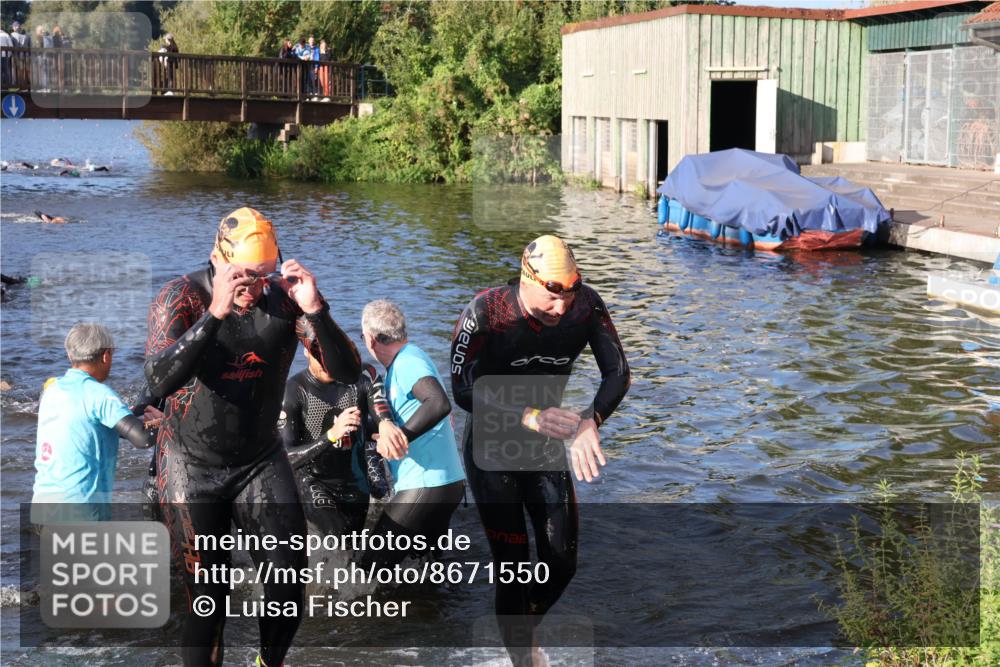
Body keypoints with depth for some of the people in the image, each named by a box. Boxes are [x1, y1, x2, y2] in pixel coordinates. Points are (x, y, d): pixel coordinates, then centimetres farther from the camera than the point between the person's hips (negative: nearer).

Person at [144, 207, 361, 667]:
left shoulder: (286, 297, -11)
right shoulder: (181, 297, -16)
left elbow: (348, 371, -17)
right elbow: (159, 382, -32)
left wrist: (315, 310, -33)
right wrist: (214, 314, -42)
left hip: (262, 461, 2)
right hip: (192, 467, -2)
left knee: (288, 584, 1)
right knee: (208, 600, 2)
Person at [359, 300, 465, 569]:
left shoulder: (408, 362, -14)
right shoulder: (405, 359, 16)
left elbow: (439, 404, -32)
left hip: (426, 486, -10)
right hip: (448, 482, 10)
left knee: (373, 567, -7)